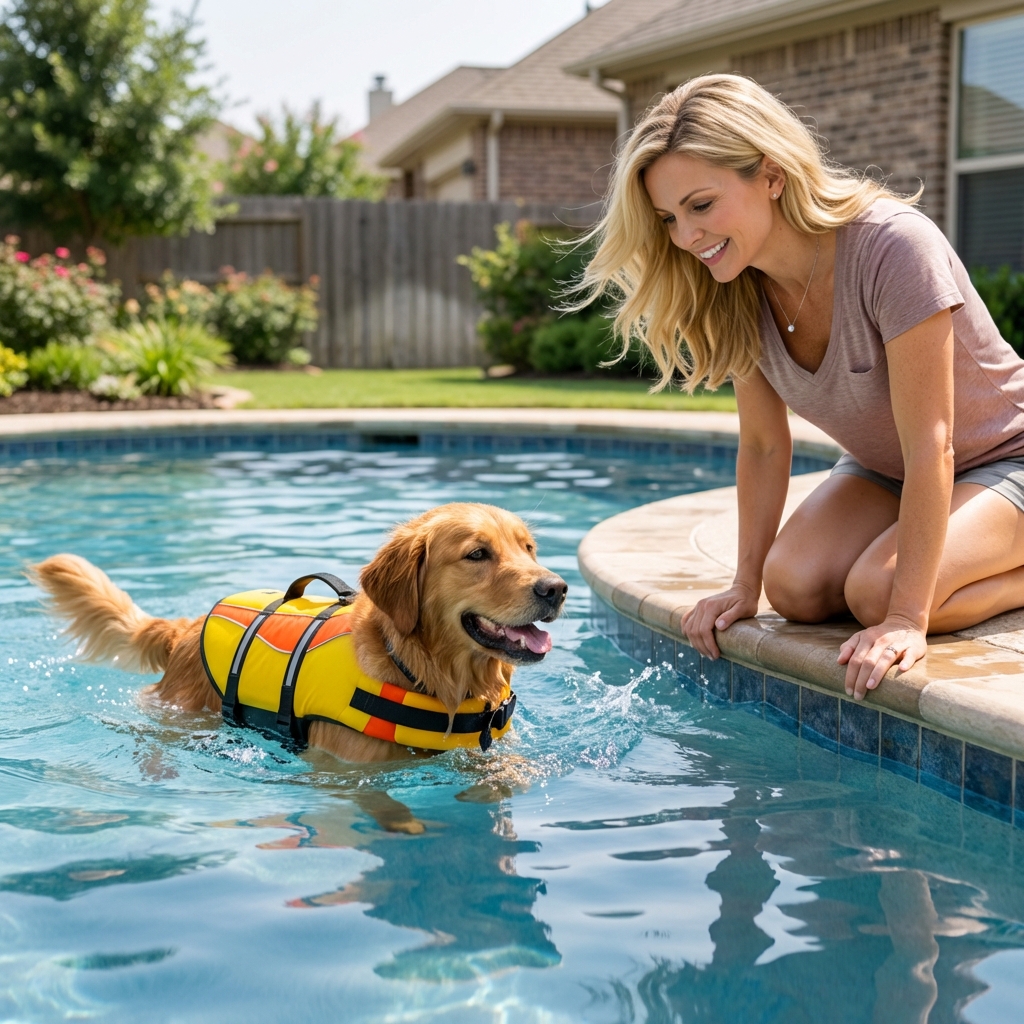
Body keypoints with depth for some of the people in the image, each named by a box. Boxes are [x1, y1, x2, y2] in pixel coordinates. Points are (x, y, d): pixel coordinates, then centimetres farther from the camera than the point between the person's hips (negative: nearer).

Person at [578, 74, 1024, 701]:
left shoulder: (892, 247, -33)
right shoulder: (736, 289, -13)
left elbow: (929, 445, -32)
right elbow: (764, 445, -3)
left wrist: (906, 617, -33)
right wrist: (746, 583, -4)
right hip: (882, 472, 6)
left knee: (877, 592, -29)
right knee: (796, 586, -19)